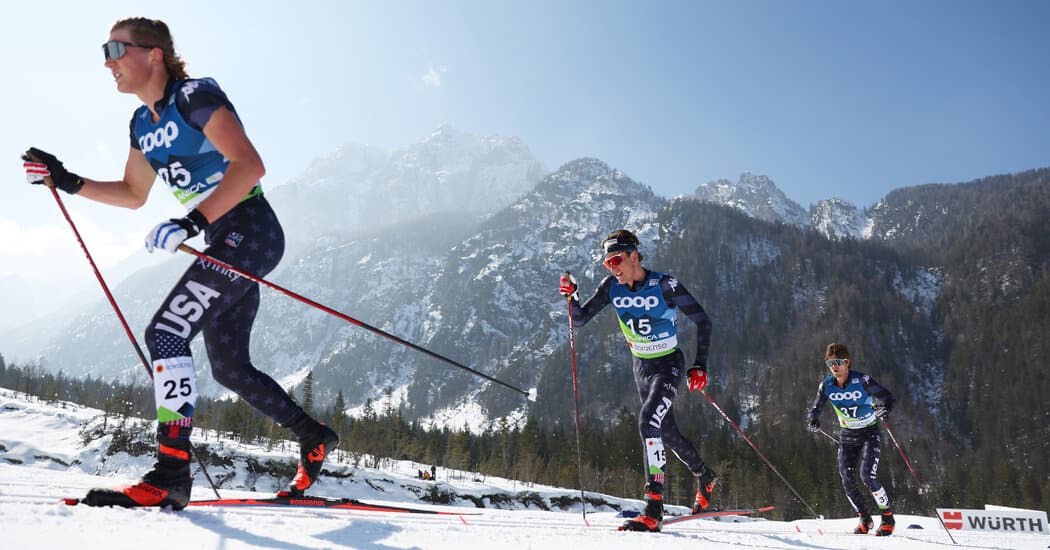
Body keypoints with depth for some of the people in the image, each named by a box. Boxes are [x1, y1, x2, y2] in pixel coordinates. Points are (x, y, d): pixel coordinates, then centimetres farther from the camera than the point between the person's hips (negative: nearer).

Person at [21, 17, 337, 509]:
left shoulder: (195, 95, -11)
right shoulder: (143, 123, 14)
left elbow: (249, 165, -24)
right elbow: (134, 195, 25)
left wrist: (193, 221, -32)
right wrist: (67, 182, 13)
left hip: (249, 232, -9)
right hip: (223, 244, 9)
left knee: (165, 333, -18)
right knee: (229, 367, 11)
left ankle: (170, 475, -16)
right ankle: (313, 436, 26)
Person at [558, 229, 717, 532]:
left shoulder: (664, 285, -21)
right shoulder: (612, 287, -7)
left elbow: (702, 321, -14)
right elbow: (580, 319, -4)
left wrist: (700, 366, -18)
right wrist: (571, 294, -22)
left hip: (668, 366, -6)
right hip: (641, 367, 6)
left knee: (648, 422, -25)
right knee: (666, 432, 17)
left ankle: (654, 510, -23)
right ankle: (704, 477, 45)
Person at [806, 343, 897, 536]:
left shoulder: (862, 380, -20)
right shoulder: (827, 384, -9)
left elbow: (889, 397, -18)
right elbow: (816, 407, 1)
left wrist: (884, 409, -40)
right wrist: (812, 420, -22)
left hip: (869, 433, -4)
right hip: (846, 435, 4)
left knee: (867, 476, -18)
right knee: (847, 480, -5)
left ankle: (888, 517, 4)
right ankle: (864, 519, 17)